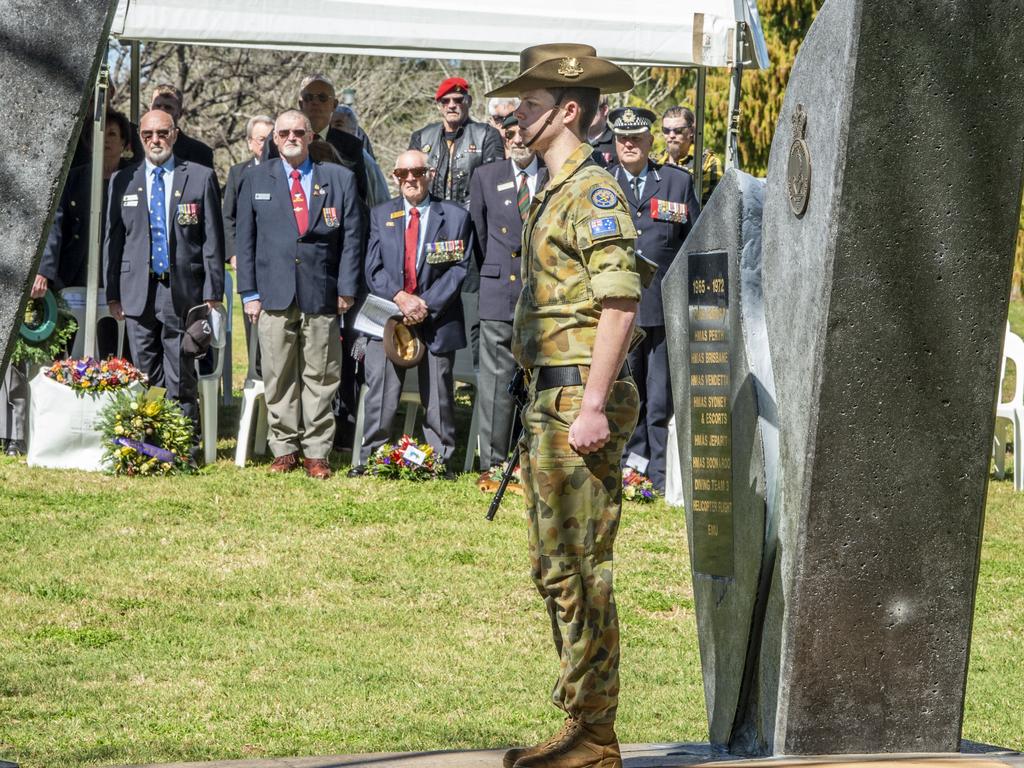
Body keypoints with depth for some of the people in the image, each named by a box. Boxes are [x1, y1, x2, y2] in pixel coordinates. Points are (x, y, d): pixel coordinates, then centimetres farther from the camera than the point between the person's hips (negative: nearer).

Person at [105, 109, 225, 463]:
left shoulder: (200, 178, 4)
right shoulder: (123, 181, 10)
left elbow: (212, 239, 2)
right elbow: (113, 240, 11)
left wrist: (212, 293, -4)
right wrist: (113, 294, 5)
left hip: (182, 292, -2)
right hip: (138, 292, 2)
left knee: (181, 377, 0)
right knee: (146, 376, 3)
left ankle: (187, 445, 6)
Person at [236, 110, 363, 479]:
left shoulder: (339, 179, 9)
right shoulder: (256, 180, 10)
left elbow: (351, 238, 7)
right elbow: (244, 238, 9)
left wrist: (346, 289, -1)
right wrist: (249, 292, 2)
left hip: (321, 296, 0)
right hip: (274, 293, 0)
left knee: (319, 378, 0)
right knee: (278, 378, 0)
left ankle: (316, 453, 5)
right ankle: (284, 449, 8)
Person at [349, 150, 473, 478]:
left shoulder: (455, 217, 5)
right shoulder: (380, 216, 11)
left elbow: (459, 269, -2)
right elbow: (373, 268, 4)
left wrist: (427, 304, -12)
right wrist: (400, 297, -13)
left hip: (436, 320, -1)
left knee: (437, 397, 3)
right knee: (380, 394, -2)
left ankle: (440, 461, 9)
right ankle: (369, 459, 4)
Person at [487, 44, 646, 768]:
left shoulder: (592, 191, -13)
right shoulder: (554, 194, 18)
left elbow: (620, 300, -21)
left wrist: (593, 406, -26)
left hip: (580, 398, -11)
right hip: (550, 399, 11)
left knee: (582, 572, -7)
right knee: (555, 569, 14)